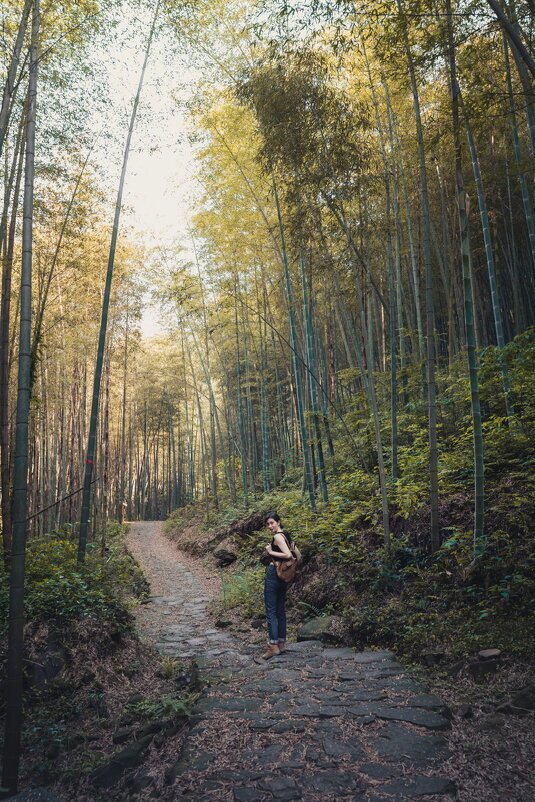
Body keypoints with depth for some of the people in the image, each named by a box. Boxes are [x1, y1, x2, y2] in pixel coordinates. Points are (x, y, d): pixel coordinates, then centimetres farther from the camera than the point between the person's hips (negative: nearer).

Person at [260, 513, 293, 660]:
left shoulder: (277, 536, -14)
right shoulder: (285, 535, 13)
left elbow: (288, 555, -25)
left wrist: (271, 552, -15)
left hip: (274, 574, -10)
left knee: (270, 611, -6)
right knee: (280, 610, 13)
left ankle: (273, 646, -7)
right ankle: (281, 643, 19)